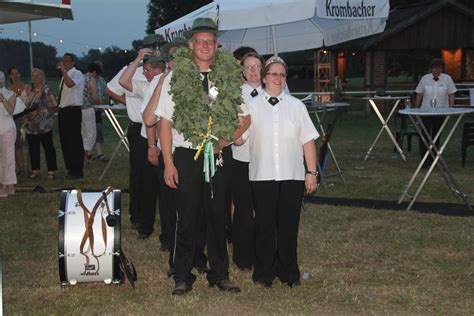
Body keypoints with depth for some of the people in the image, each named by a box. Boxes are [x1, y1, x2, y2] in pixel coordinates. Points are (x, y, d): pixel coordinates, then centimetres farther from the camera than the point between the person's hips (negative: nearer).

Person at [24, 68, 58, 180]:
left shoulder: (46, 91, -7)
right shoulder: (30, 91, 14)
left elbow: (53, 107, -12)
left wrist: (38, 112, -16)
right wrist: (27, 115, 3)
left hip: (44, 126, -6)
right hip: (31, 126, 7)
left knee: (48, 148, 0)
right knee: (33, 148, 9)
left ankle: (51, 171, 5)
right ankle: (35, 170, 19)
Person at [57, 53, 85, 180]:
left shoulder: (77, 74, -9)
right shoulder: (65, 75, 17)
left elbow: (70, 84, -31)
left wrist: (63, 70, -25)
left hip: (73, 111, -9)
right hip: (63, 111, 9)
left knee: (74, 142, -5)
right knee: (64, 141, 12)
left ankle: (77, 171, 1)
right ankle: (70, 168, 22)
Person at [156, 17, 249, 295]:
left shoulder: (230, 77, 4)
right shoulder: (175, 78, -1)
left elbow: (245, 118, 11)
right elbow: (165, 122, -3)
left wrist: (225, 141, -5)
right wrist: (168, 163, -8)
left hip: (220, 155, 2)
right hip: (187, 155, -2)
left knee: (218, 216, 10)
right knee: (187, 217, 3)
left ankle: (220, 274, 22)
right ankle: (183, 277, 14)